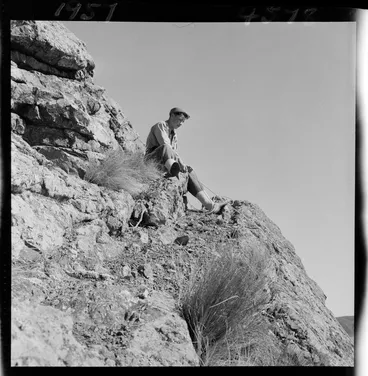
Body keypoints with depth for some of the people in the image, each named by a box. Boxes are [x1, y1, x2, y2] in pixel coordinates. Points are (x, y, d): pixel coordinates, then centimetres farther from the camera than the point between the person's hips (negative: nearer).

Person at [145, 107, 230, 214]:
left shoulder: (174, 135, 24)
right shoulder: (160, 126, -3)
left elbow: (174, 154, 19)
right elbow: (165, 144, -18)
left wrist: (182, 165, -3)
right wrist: (180, 161, -25)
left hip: (164, 165, 7)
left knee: (188, 171, -8)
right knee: (165, 148, -35)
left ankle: (210, 205, -17)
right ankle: (174, 169, -67)